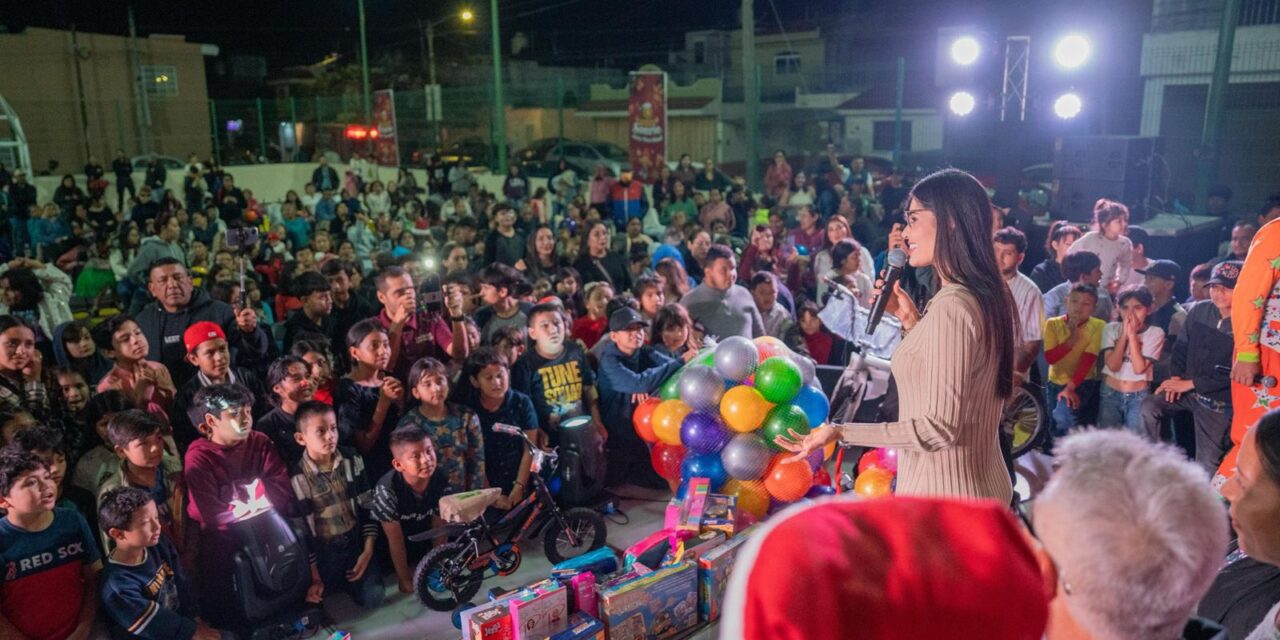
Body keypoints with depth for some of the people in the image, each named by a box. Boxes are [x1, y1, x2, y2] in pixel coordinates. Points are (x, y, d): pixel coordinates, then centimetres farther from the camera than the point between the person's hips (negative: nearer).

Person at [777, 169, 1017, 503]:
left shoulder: (952, 306, -24)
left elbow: (941, 427, -25)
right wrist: (911, 321, 8)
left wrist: (840, 432, -23)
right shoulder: (992, 297, 4)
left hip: (941, 499, -9)